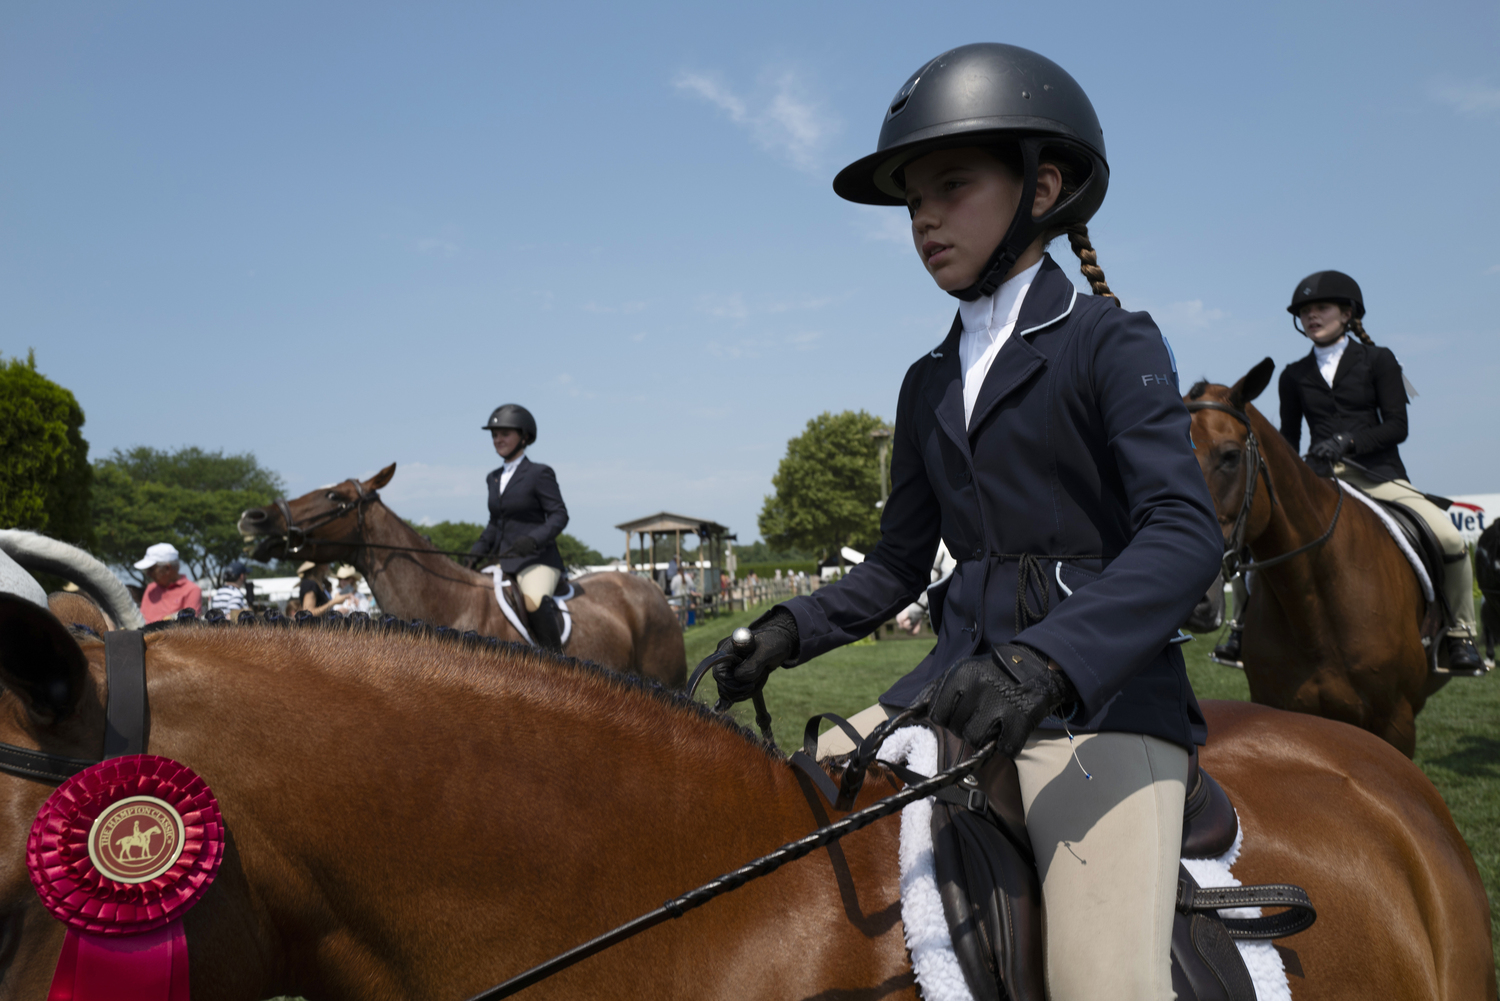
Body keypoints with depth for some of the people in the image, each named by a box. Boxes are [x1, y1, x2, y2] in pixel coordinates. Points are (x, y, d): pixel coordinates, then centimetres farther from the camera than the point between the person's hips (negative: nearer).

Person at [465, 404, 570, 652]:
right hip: (505, 562, 8)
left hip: (537, 560, -8)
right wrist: (478, 550, 7)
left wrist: (533, 539, -27)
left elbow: (559, 515, -11)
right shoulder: (494, 478, 16)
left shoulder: (539, 473, -5)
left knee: (534, 601, -33)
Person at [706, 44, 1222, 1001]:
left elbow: (1186, 532, -17)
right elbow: (898, 567, 17)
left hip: (1100, 683, -5)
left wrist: (1043, 663, -33)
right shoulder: (928, 384, 14)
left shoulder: (1111, 340, -3)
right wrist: (789, 631, -2)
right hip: (964, 677, 6)